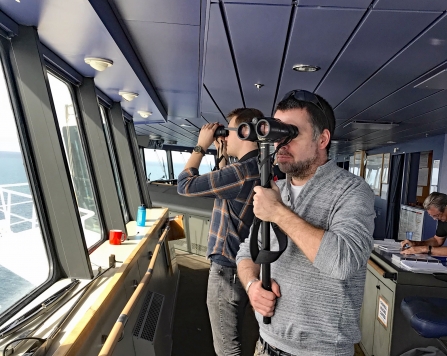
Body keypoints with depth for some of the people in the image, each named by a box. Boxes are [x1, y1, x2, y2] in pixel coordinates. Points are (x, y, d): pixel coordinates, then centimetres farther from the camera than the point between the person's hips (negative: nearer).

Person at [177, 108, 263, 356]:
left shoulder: (242, 171, -26)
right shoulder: (259, 168, 5)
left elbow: (184, 185, -18)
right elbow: (224, 184, 20)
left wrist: (201, 146, -8)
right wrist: (223, 155, 11)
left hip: (228, 269, -9)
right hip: (244, 265, 10)